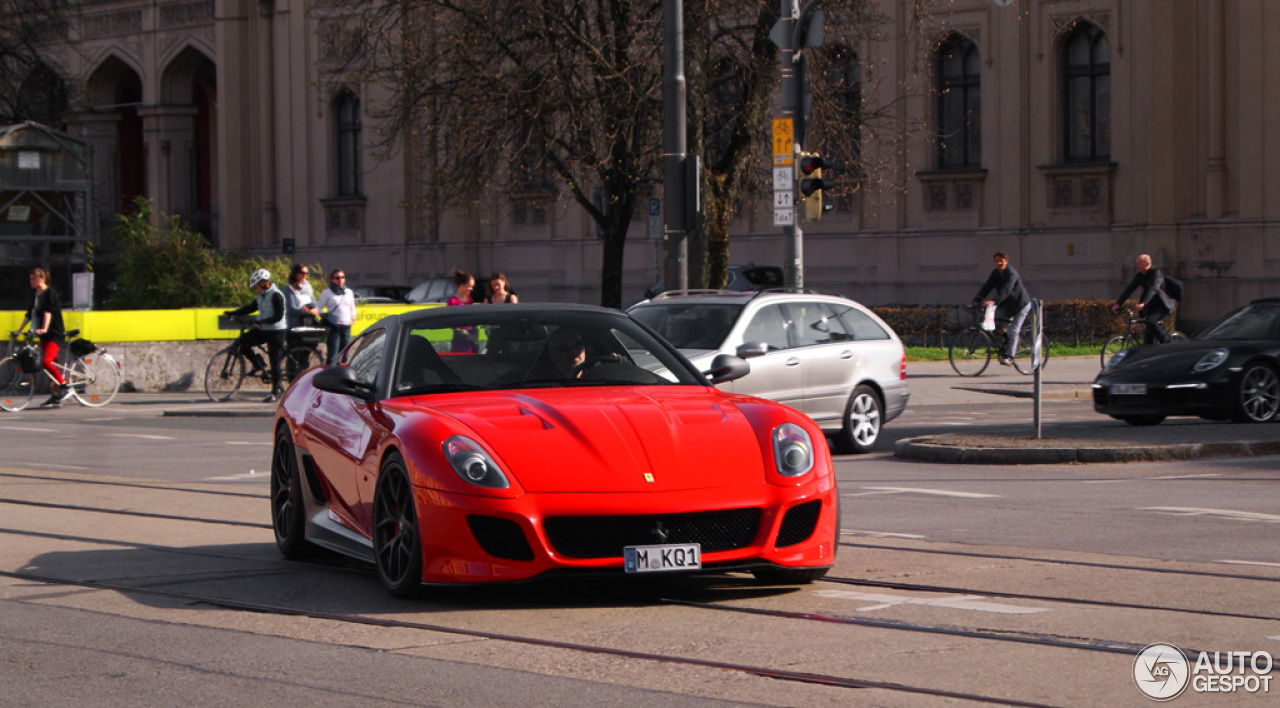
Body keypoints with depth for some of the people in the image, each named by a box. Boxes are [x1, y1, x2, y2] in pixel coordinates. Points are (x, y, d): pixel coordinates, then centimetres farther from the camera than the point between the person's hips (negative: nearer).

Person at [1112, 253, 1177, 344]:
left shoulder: (1156, 273, -17)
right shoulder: (1139, 276, 4)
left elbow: (1153, 289, -33)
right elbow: (1129, 290, -1)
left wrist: (1143, 303, -47)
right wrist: (1118, 303, -14)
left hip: (1163, 306, -7)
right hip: (1152, 307, 7)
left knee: (1150, 321, -32)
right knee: (1148, 337, 3)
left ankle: (1166, 342, -18)